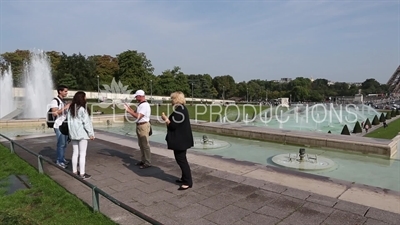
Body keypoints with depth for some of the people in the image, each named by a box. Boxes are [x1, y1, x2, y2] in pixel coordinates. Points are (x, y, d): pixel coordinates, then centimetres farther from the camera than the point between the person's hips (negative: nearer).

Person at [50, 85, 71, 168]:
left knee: (64, 143, 12)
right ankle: (59, 161, 5)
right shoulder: (55, 101, -9)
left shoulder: (63, 101, 17)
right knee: (61, 143, -5)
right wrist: (65, 107, -23)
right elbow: (54, 113, -21)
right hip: (58, 126, -8)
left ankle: (62, 158, 24)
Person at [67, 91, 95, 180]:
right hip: (82, 134, -7)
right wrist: (91, 133, -8)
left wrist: (71, 132, 14)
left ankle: (74, 172, 23)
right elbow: (86, 122, -15)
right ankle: (82, 174, 4)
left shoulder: (70, 109, 6)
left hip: (73, 134, 7)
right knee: (82, 154, 0)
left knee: (75, 153, 14)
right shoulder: (82, 109, -16)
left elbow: (69, 121, 10)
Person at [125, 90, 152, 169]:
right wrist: (129, 107, 12)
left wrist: (128, 111, -17)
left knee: (145, 145, -4)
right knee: (141, 145, 16)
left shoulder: (145, 105, -18)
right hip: (139, 126, 10)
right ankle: (143, 160, 26)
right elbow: (136, 112, 16)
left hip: (143, 126, -10)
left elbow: (138, 116, -23)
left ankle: (148, 163, 3)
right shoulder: (140, 104, 14)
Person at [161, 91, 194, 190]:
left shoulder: (178, 110, -21)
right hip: (181, 139, 11)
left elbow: (173, 125, -22)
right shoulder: (182, 108, 11)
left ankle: (188, 182, 4)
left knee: (181, 160, -3)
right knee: (181, 159, 18)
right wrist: (168, 118, 11)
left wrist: (165, 119, -7)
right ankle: (185, 178, 29)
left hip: (180, 140, -11)